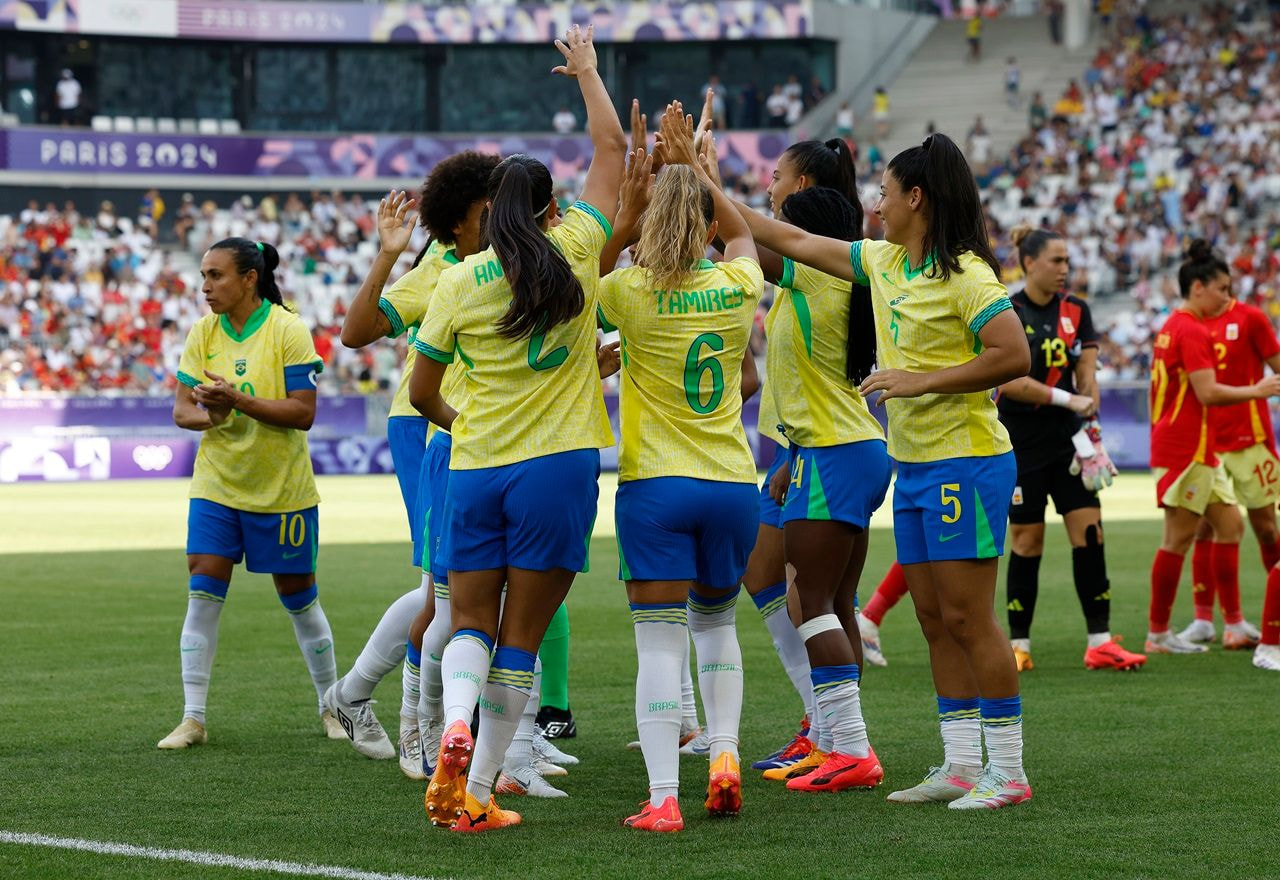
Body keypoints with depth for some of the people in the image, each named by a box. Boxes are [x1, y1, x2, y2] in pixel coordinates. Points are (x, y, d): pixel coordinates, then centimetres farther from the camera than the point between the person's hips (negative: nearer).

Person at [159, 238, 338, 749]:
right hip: (216, 484, 3)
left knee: (299, 598, 7)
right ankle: (193, 718, -2)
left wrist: (238, 400, -28)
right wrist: (207, 415, -22)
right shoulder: (203, 332, 1)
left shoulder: (288, 330, -13)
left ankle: (330, 706, 25)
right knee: (203, 596, -6)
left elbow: (304, 413, -18)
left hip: (282, 489, -3)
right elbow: (181, 408, 1)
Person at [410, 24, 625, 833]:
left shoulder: (458, 283, 1)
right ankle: (477, 793, 2)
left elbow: (421, 392, 10)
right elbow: (612, 150, 11)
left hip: (476, 467, 1)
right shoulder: (576, 252, -2)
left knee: (472, 623, 13)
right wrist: (587, 69, 24)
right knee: (522, 638, 4)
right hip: (558, 464, -1)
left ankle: (456, 721, -18)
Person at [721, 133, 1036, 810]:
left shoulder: (965, 274, -13)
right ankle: (962, 765, 14)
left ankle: (1008, 772, -2)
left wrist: (921, 380, -20)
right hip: (913, 467, 9)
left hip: (964, 462, -9)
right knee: (934, 620, 9)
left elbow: (1014, 355, -21)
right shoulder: (884, 263, 11)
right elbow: (794, 242, 18)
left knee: (967, 618, -7)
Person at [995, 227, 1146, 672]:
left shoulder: (1076, 311, 6)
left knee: (1089, 531, -4)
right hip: (1020, 443, -4)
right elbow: (1009, 380, -16)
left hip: (1067, 440, 4)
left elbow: (1086, 374, 2)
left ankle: (1100, 643, -1)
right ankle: (1019, 646, 11)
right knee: (1028, 540, 0)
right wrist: (1068, 399, -21)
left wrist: (1089, 424, -14)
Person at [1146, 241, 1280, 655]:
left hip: (1199, 449, 10)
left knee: (1229, 523, 10)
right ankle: (1158, 634, 0)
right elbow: (1207, 392, -22)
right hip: (1185, 449, -10)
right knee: (1179, 536, -5)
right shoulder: (1192, 331, -15)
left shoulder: (1173, 326, 16)